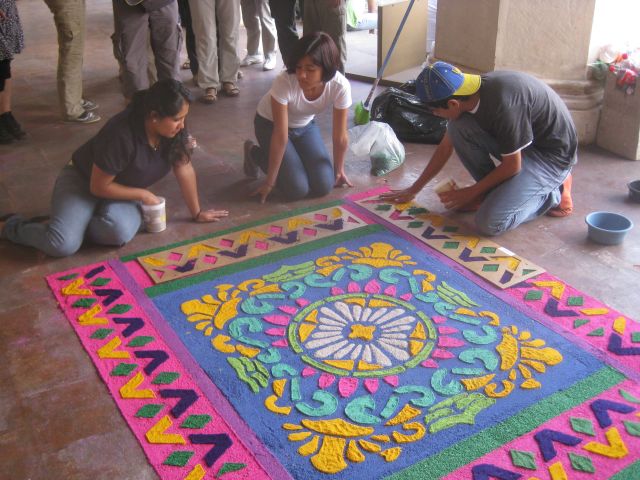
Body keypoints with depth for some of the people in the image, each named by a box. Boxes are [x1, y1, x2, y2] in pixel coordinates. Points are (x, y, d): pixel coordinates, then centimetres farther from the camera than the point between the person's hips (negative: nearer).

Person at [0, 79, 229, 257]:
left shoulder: (175, 129, -16)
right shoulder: (121, 135, -34)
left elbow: (184, 171, -6)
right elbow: (99, 186, -23)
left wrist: (197, 213, 0)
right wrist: (142, 194, -16)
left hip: (121, 188, 5)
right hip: (83, 181, -5)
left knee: (120, 232, -29)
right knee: (64, 245, -25)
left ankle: (77, 223, 1)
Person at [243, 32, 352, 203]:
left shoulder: (340, 86, -30)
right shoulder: (284, 82, -37)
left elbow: (340, 136, -17)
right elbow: (280, 136, -30)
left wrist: (338, 171, -5)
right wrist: (270, 182, -22)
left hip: (305, 125, 3)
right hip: (270, 124, -3)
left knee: (323, 185, -11)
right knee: (297, 188, -15)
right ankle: (254, 153, 11)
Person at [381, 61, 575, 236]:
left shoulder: (502, 105, -33)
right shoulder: (469, 94, -7)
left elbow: (512, 166, -21)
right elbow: (445, 148, 7)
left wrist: (470, 192, -11)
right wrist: (413, 190, 12)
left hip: (552, 153, -8)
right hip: (521, 144, 8)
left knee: (489, 222, -21)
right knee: (458, 128, -12)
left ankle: (552, 195, 3)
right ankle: (493, 192, 2)